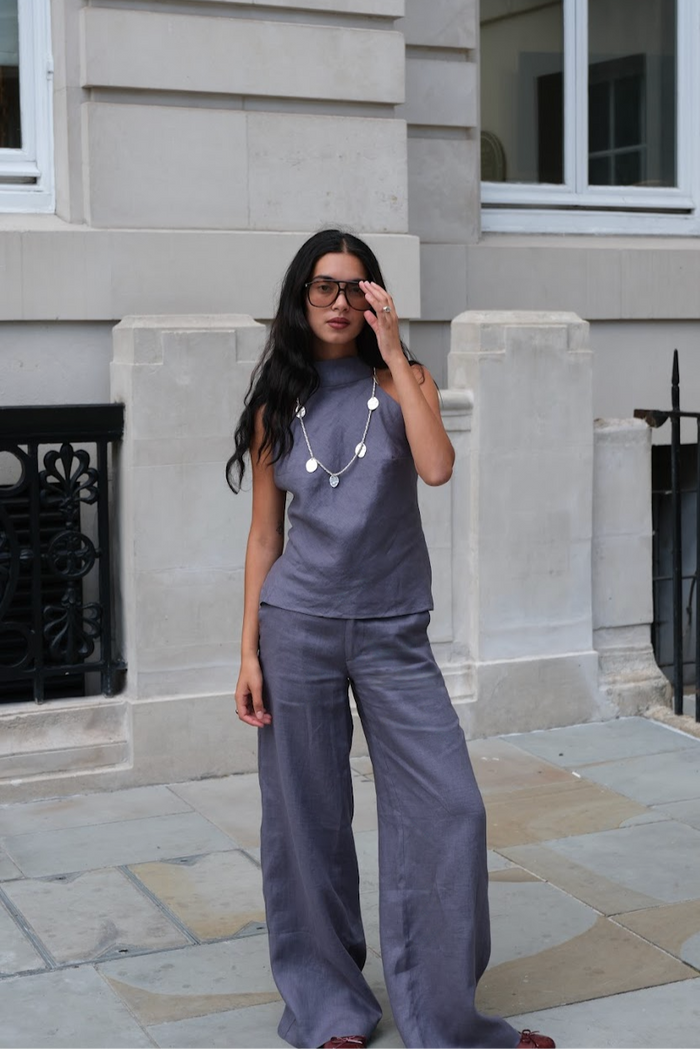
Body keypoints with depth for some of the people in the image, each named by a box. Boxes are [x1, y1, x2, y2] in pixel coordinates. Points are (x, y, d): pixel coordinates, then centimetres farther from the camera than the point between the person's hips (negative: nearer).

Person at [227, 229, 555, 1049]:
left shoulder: (402, 382, 4)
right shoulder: (277, 405, 6)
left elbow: (436, 467, -17)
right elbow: (264, 535, 7)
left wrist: (393, 353, -12)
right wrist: (249, 651, 1)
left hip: (394, 632, 0)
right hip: (298, 626, 0)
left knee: (450, 811, -5)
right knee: (308, 822, 5)